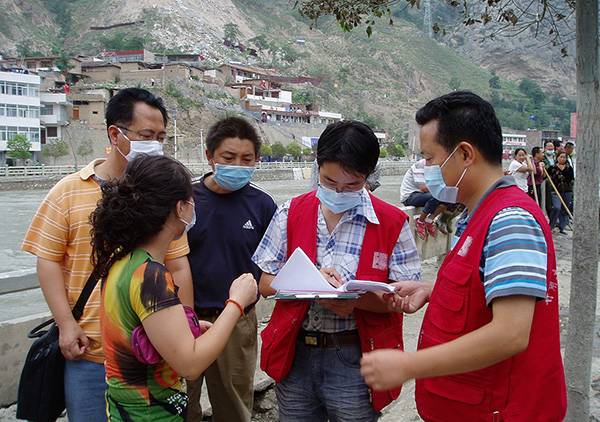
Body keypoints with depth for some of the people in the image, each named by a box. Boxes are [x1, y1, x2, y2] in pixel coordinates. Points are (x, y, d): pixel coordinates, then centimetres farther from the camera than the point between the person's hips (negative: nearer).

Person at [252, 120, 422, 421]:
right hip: (295, 355, 3)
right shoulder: (290, 213, 2)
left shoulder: (392, 223, -5)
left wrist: (357, 300, -25)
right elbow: (265, 284, 2)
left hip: (355, 361, -2)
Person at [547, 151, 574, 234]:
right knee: (556, 208, -19)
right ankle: (550, 226, -5)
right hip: (556, 191, -3)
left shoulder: (569, 168, 8)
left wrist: (564, 170, -12)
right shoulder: (552, 167, 4)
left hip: (567, 191, 3)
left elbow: (571, 178, -7)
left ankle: (562, 228, 14)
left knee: (565, 210, 5)